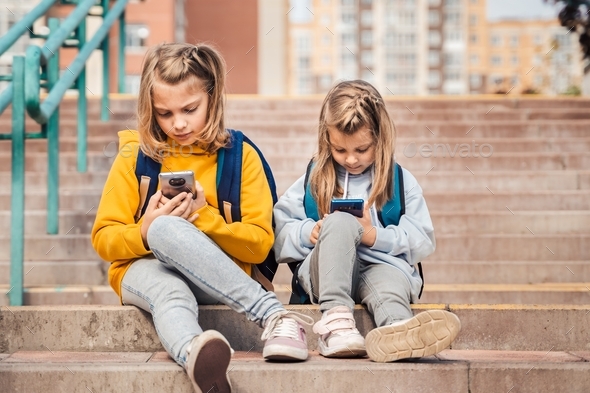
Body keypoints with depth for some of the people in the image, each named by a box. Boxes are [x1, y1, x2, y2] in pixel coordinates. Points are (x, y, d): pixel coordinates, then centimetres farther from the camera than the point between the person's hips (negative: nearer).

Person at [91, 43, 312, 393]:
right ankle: (273, 314, -63)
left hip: (217, 278, -1)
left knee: (167, 229, -36)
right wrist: (145, 230, -16)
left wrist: (202, 217, -15)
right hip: (146, 269, 1)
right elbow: (104, 239, 6)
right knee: (173, 294, -39)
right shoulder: (135, 156, 6)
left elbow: (259, 244, 0)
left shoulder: (240, 156, 4)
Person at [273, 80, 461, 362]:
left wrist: (374, 236, -10)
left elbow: (422, 241, 5)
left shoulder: (401, 182, 12)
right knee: (340, 223, -31)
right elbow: (279, 231, 12)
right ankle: (335, 317, -48)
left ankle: (396, 329, -75)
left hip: (382, 265, 0)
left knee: (391, 278, -37)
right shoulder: (314, 180, 16)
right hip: (326, 271, 0)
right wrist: (310, 232, -9)